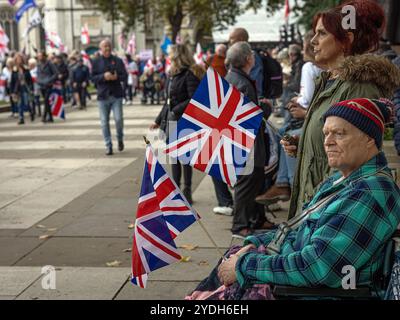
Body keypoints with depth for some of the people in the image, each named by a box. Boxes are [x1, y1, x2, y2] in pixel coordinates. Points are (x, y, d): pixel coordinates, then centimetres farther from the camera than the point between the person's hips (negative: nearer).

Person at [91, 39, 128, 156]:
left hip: (116, 95, 0)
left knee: (118, 119, -7)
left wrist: (116, 77, -16)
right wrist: (103, 76, -16)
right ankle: (108, 146, 10)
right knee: (104, 122, 1)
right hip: (103, 95, 1)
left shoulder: (118, 61, 7)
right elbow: (93, 78, 1)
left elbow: (124, 76, 3)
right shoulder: (96, 62, 7)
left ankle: (120, 139, 20)